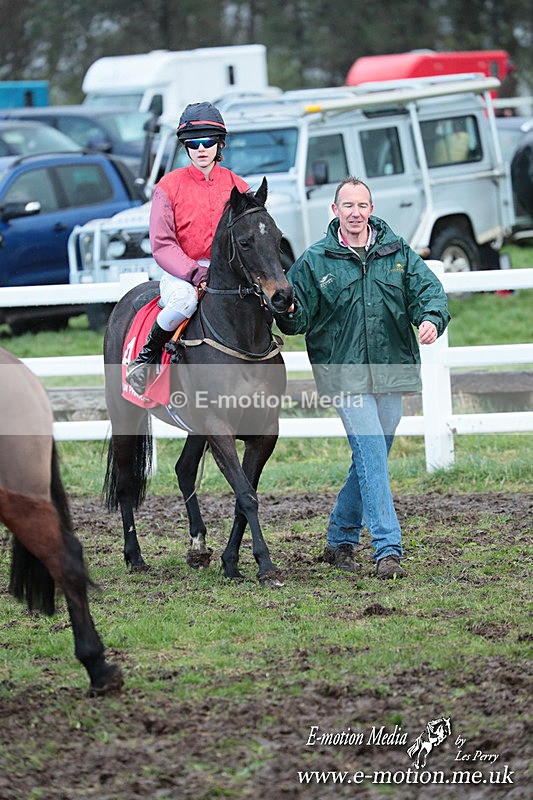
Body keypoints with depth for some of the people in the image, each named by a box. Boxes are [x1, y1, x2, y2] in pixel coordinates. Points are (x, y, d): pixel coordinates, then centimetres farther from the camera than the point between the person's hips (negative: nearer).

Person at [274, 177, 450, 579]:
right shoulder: (315, 261, 0)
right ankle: (388, 550, -16)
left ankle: (340, 540, 28)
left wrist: (431, 319, -20)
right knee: (372, 456, -14)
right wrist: (288, 313, -21)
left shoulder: (398, 253, 6)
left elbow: (429, 290, 1)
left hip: (391, 372, 4)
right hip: (344, 374, -4)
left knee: (372, 458, 12)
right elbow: (298, 320, 2)